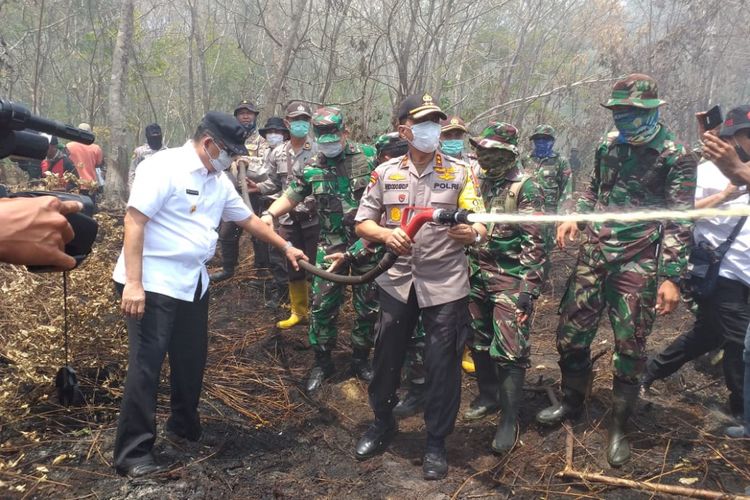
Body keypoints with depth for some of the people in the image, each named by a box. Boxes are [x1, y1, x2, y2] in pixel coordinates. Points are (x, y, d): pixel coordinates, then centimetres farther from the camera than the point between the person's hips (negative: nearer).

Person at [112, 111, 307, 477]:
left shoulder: (219, 181, 11)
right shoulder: (163, 167, -14)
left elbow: (248, 219, 22)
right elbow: (134, 221, -19)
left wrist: (285, 247, 23)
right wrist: (133, 283, -24)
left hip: (194, 283, 8)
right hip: (153, 283, -8)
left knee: (192, 361, 17)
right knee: (146, 366, -3)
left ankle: (185, 426, 37)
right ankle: (133, 452, 8)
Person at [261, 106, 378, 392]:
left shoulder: (368, 156, -5)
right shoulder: (312, 168, 1)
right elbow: (291, 197, 8)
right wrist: (270, 214, -11)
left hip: (366, 243, -1)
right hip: (331, 245, 1)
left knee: (368, 305, 8)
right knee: (322, 304, 1)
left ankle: (361, 359, 26)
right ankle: (322, 362, 19)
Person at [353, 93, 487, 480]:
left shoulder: (460, 173, -2)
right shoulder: (384, 173, 4)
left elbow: (480, 229, -7)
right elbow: (362, 223, 5)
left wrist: (472, 234, -32)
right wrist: (386, 234, -16)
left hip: (445, 285, -2)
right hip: (396, 281, 2)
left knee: (442, 365, 5)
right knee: (386, 356, 14)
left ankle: (436, 442, 24)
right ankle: (382, 422, 38)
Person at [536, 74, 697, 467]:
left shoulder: (675, 156, -6)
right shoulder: (609, 144, 9)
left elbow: (679, 221, -8)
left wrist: (671, 277, -14)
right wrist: (574, 217, 7)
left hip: (637, 264, -5)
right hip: (593, 255, 5)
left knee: (629, 347, 3)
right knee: (571, 333, 9)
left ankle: (619, 428, 22)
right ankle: (571, 402, 33)